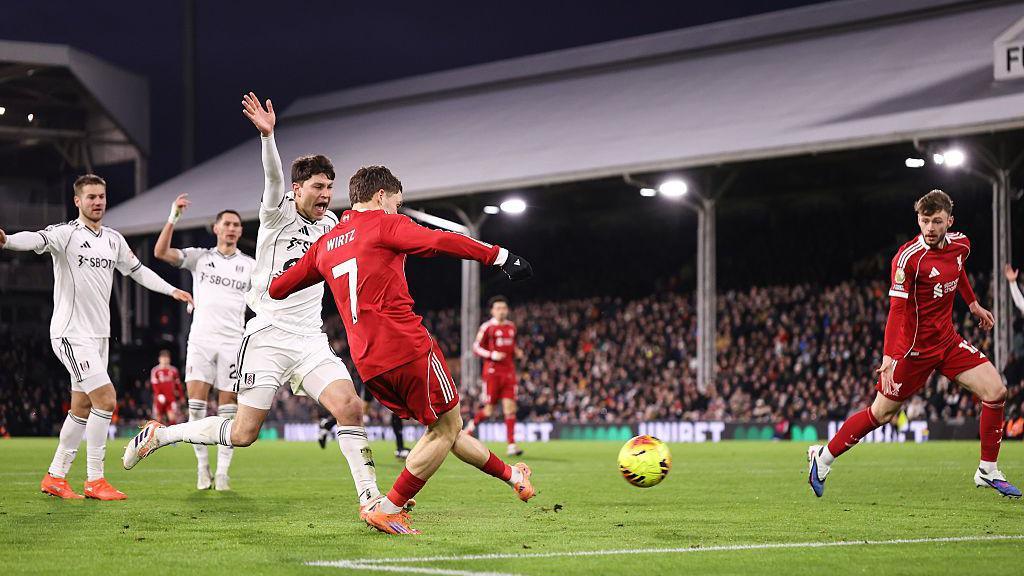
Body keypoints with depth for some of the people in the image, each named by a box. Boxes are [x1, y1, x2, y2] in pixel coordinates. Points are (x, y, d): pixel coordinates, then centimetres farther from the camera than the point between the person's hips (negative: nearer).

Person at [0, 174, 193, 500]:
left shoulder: (114, 240, 11)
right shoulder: (65, 234, -11)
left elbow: (138, 271, 26)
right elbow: (37, 240, -32)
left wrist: (172, 290, 23)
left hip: (99, 335, 8)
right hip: (71, 334, -8)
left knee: (82, 408, 11)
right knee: (106, 399, -16)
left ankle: (55, 477, 21)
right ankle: (95, 480, -8)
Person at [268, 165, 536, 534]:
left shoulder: (324, 245, 19)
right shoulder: (385, 224, 0)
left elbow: (278, 288, 26)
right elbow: (439, 241, -17)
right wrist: (498, 256, -18)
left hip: (368, 364, 8)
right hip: (407, 347, -8)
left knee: (443, 428, 18)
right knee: (447, 427, 3)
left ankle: (510, 475, 29)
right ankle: (388, 508, -2)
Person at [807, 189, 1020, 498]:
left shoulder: (960, 244, -1)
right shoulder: (909, 257, -22)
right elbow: (897, 310, -26)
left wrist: (973, 304, 27)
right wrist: (889, 359, -33)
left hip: (948, 340, 6)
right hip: (915, 346, -6)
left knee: (995, 391, -6)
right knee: (882, 413, 0)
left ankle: (988, 472, 6)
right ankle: (823, 458, 19)